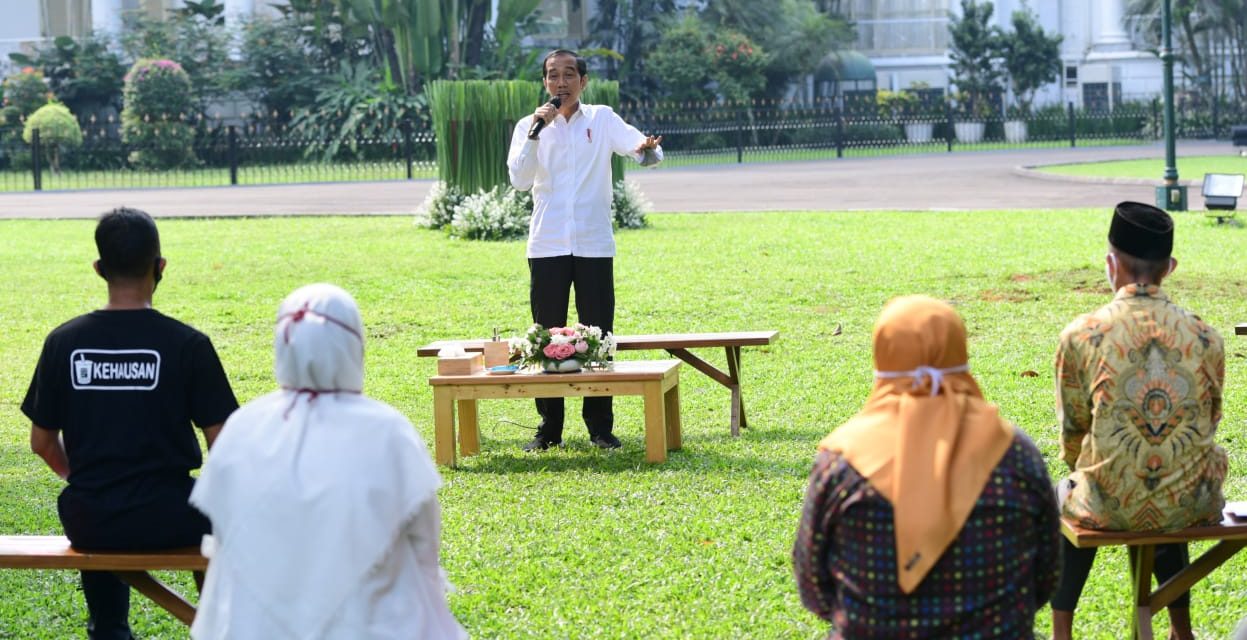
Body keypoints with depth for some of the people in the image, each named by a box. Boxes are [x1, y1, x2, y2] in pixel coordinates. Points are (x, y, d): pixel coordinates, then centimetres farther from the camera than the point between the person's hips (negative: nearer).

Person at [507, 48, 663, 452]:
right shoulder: (529, 127, 7)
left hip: (594, 246, -1)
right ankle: (549, 428, 10)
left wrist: (646, 150, -34)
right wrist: (536, 131, -15)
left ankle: (601, 427, 9)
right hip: (547, 247, 1)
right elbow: (519, 179, -7)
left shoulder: (602, 119, 5)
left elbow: (638, 145, -10)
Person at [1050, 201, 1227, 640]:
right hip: (1194, 506, 2)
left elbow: (1072, 433, 1)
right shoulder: (1205, 338, -3)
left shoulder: (1081, 336, -10)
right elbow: (1208, 425, 8)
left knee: (1064, 499, 32)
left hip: (1111, 507, -2)